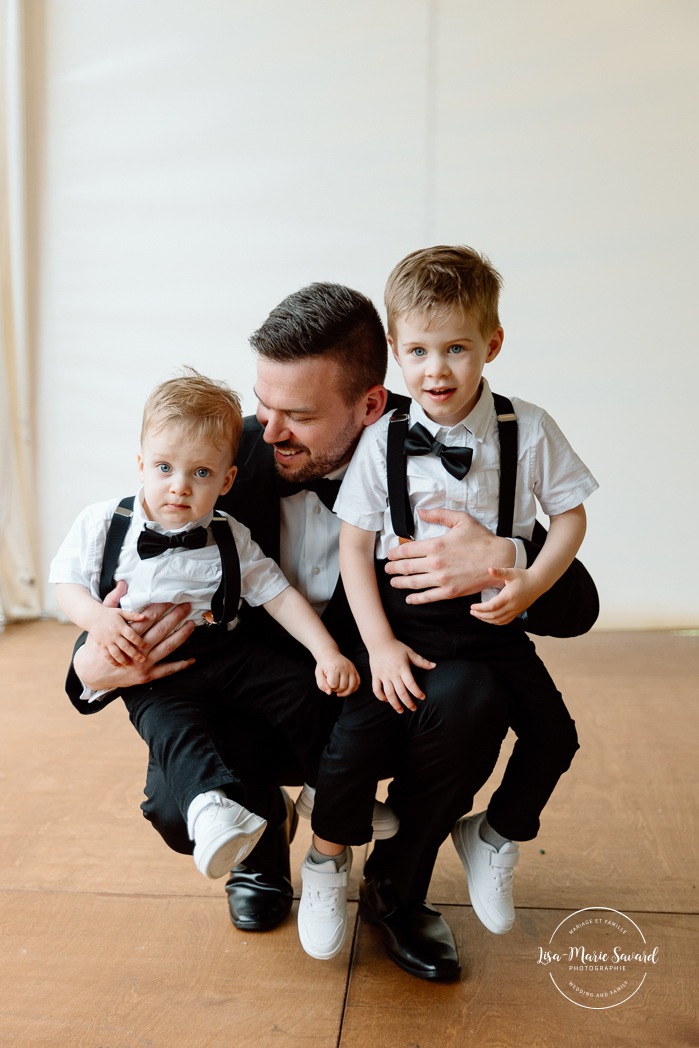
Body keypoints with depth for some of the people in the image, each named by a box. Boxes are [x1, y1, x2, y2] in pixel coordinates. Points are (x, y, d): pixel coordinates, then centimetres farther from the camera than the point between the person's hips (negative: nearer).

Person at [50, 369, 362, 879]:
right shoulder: (104, 523, 0)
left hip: (223, 649, 2)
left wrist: (327, 652, -9)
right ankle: (212, 803, -50)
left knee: (299, 688, -10)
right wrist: (96, 616, -17)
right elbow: (67, 581, 6)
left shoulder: (229, 538, 2)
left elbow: (279, 594, 1)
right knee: (170, 722, -31)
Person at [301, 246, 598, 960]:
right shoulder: (383, 441, -8)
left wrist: (531, 586, -14)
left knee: (553, 732, -2)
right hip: (405, 618, -2)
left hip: (491, 618, 2)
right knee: (356, 734, -12)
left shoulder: (528, 431, -5)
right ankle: (327, 862, 18)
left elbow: (570, 514, 3)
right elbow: (355, 546, -5)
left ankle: (493, 839, 28)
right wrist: (380, 644, -12)